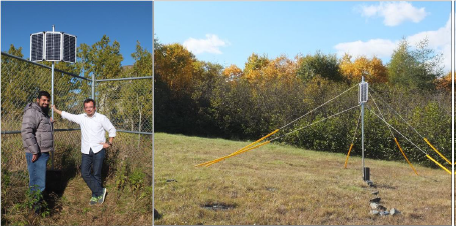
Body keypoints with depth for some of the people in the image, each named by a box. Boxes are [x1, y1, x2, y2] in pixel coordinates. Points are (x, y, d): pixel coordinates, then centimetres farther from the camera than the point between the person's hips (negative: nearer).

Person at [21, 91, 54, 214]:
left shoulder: (43, 113, 18)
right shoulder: (32, 112, -14)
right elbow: (26, 132, -23)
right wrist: (34, 151, -23)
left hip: (44, 152, 10)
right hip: (36, 153, -10)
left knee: (39, 178, 20)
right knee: (38, 182, -7)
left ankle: (38, 202, 32)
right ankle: (36, 207, 1)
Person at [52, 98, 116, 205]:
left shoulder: (101, 118, -2)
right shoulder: (81, 118, 9)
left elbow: (112, 130, 5)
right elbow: (67, 115, 22)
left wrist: (109, 143, -2)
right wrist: (55, 110, 29)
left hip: (98, 150, -4)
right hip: (86, 151, 4)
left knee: (96, 174, 1)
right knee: (84, 173, -4)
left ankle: (95, 196, 15)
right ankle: (100, 191, 6)